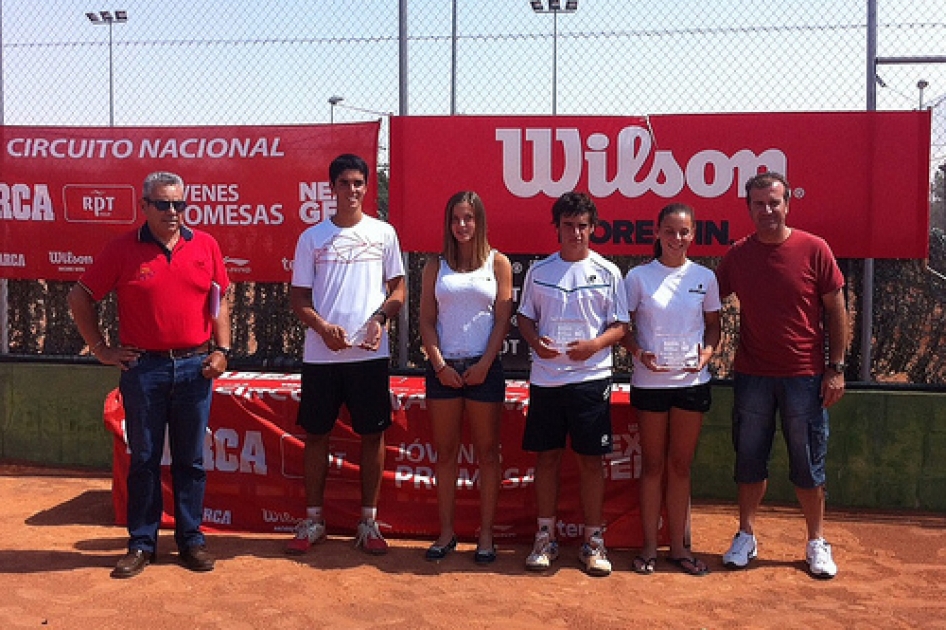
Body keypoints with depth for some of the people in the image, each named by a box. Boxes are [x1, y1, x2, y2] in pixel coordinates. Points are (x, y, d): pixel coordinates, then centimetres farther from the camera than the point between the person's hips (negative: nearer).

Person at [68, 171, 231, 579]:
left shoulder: (205, 246, 5)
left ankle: (191, 539, 20)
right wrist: (101, 349, 1)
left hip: (195, 367, 2)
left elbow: (219, 301, 12)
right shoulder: (122, 250, -1)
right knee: (144, 459, 7)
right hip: (143, 368, -1)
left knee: (190, 459, 9)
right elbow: (79, 299, 5)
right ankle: (141, 544, 18)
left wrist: (222, 350, 2)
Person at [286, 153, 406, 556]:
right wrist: (323, 327, -13)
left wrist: (379, 318, -12)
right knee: (316, 435, 7)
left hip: (370, 354, 0)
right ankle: (313, 521, 20)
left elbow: (398, 289, 7)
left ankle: (369, 522, 18)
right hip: (321, 355, 0)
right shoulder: (312, 237, 6)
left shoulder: (383, 233, 5)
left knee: (372, 435, 5)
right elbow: (298, 296, 5)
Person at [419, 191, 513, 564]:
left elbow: (502, 320, -1)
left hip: (484, 367, -2)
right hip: (443, 367, 2)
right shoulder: (436, 266, 8)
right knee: (445, 453, 7)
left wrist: (484, 364, -10)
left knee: (487, 453, 4)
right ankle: (446, 532, 16)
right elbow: (427, 321, 5)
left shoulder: (497, 263, 4)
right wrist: (440, 365, -7)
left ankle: (486, 534, 12)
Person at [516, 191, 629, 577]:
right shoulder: (539, 271, 7)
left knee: (590, 459, 3)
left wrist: (594, 345, -17)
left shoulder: (607, 273, 2)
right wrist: (536, 342, -9)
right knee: (547, 456, 7)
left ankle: (593, 541, 15)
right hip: (545, 378, 2)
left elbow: (620, 326, 2)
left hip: (591, 377, -2)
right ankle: (546, 537, 19)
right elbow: (525, 318, 12)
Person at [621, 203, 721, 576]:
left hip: (692, 380, 2)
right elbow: (623, 326, 1)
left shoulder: (704, 277, 4)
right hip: (650, 381, -1)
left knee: (681, 465, 9)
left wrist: (707, 351, -8)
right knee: (653, 464, 7)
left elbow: (713, 324, 11)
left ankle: (678, 545, 20)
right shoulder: (639, 277, -1)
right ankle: (649, 545, 17)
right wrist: (639, 353, -16)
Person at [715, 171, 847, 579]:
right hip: (752, 375, 2)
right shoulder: (737, 255, 1)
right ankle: (746, 537, 25)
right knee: (750, 460, 11)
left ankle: (817, 543, 22)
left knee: (808, 464, 7)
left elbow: (835, 309, -2)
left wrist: (836, 368, -4)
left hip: (804, 376, -2)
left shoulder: (814, 249, -6)